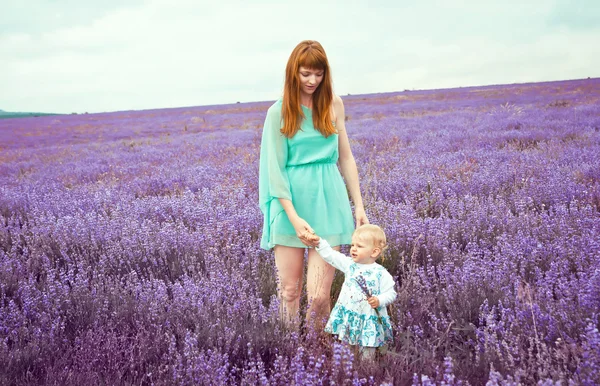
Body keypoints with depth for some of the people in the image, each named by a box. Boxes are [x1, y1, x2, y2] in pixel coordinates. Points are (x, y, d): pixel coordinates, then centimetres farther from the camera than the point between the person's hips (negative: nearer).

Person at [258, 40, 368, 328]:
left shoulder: (334, 105, 6)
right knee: (289, 290, 4)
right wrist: (294, 217, -14)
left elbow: (346, 158, 11)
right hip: (291, 204, -1)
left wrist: (359, 205, 7)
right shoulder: (279, 111, -1)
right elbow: (275, 167, -5)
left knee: (319, 295, -4)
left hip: (327, 202, 1)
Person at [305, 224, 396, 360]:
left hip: (369, 319, -4)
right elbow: (330, 255, 2)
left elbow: (391, 293, -7)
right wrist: (319, 242, -8)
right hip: (347, 316, 4)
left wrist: (379, 301, -23)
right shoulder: (349, 264, 1)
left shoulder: (381, 273, -11)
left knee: (367, 352, 4)